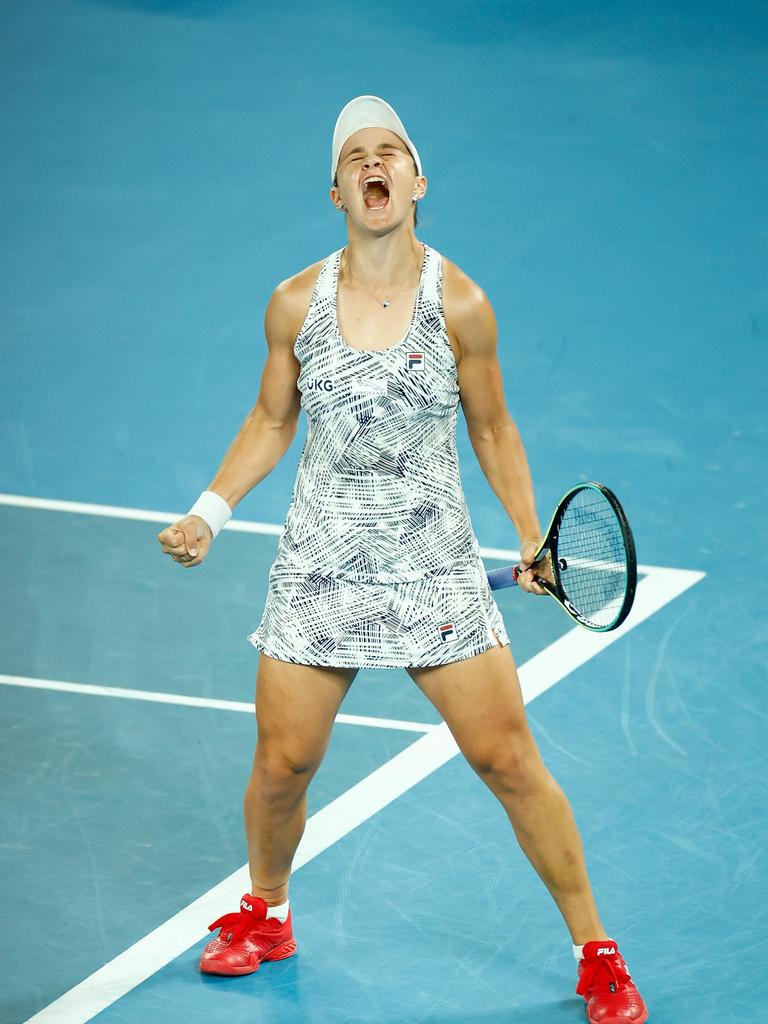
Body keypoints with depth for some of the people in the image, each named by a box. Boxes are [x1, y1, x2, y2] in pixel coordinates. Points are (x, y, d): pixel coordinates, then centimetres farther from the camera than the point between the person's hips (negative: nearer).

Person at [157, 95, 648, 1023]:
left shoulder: (460, 305, -7)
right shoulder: (295, 305, -3)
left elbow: (492, 430, 5)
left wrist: (533, 538, -2)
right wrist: (207, 514, 1)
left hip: (436, 572, -1)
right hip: (318, 567, 2)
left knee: (509, 761, -3)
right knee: (282, 766, 5)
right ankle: (264, 914, 35)